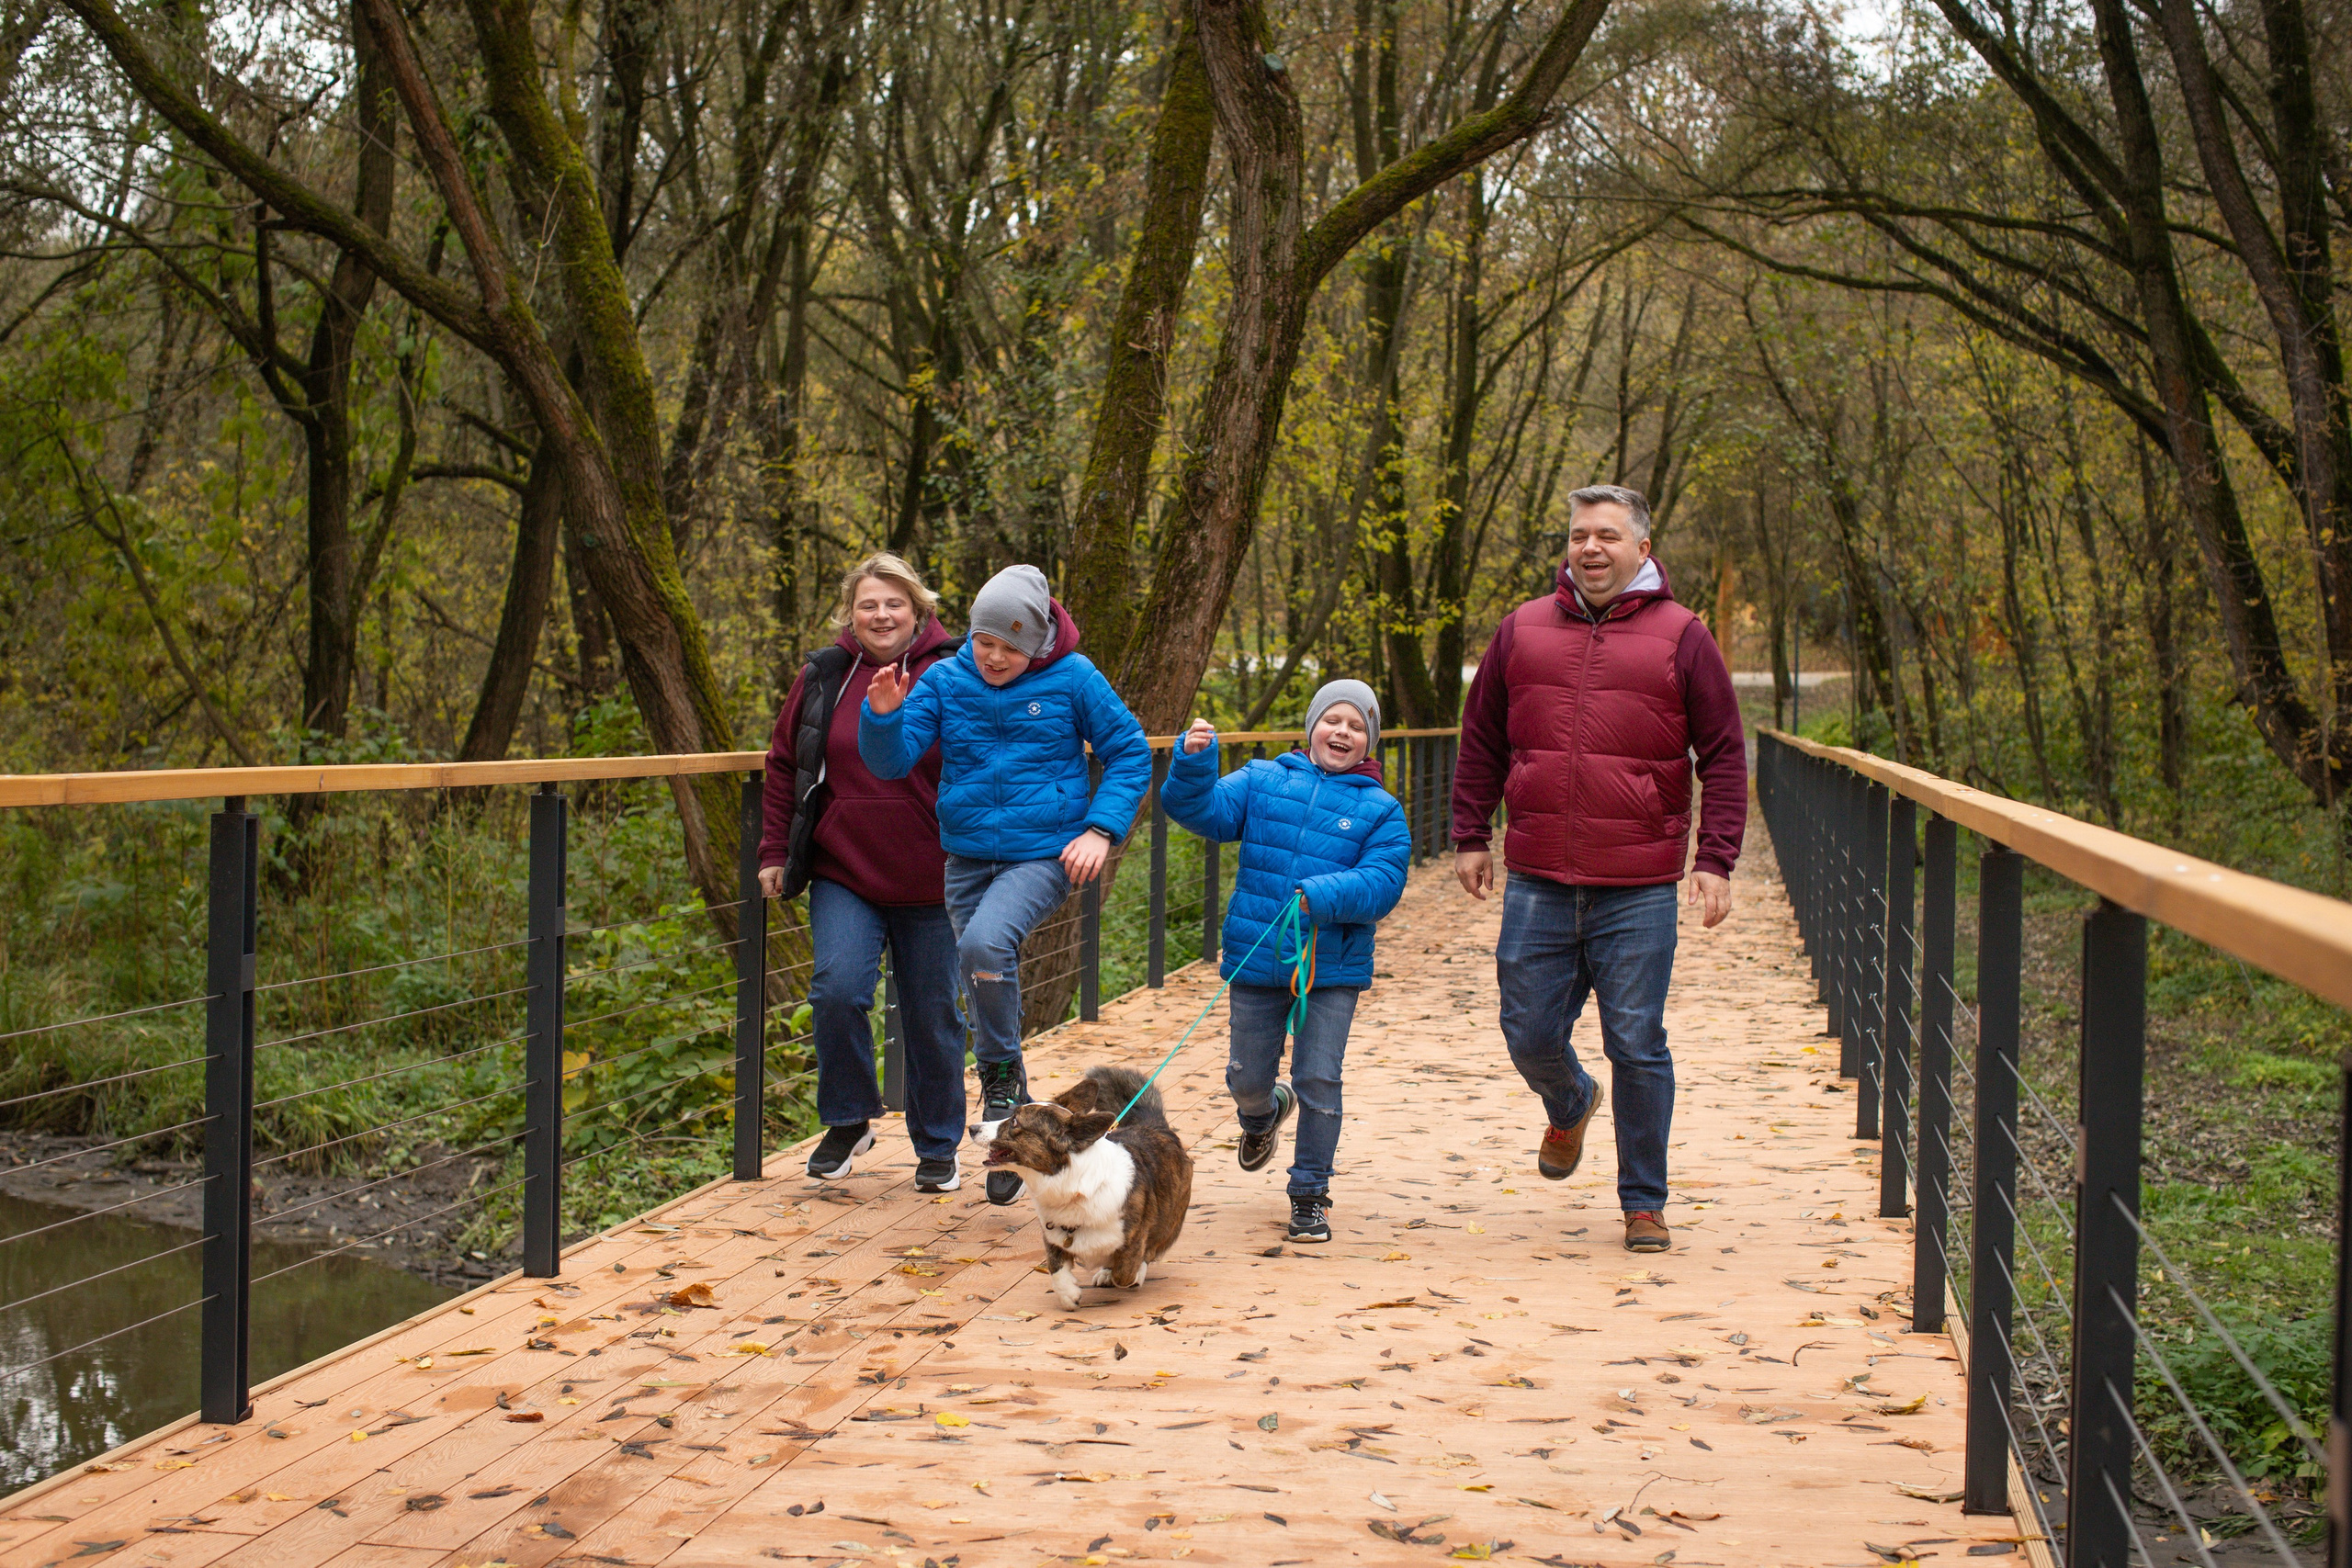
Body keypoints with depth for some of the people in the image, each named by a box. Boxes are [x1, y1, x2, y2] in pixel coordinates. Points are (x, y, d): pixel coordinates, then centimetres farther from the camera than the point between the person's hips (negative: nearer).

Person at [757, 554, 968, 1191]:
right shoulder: (822, 677, 4)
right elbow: (783, 766, 13)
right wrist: (774, 850, 7)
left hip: (931, 882, -1)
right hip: (843, 875, 1)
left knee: (933, 1017, 6)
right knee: (837, 989, -17)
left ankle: (937, 1149, 23)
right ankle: (848, 1121, 6)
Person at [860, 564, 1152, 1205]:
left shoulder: (1072, 679, -5)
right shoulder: (945, 680, 1)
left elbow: (1129, 754, 3)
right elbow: (890, 761, -4)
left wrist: (1100, 829, -9)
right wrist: (883, 715, -25)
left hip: (1044, 854, -4)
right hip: (967, 857, 4)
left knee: (984, 943, -31)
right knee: (983, 984, 10)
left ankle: (1002, 1073, -10)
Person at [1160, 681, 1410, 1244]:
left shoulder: (1379, 810, -1)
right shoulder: (1262, 782, 4)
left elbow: (1382, 884, -10)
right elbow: (1204, 810, -6)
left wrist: (1320, 898, -25)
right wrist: (1195, 762, -25)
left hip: (1334, 970, -2)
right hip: (1257, 961, 2)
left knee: (1318, 1081, -2)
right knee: (1248, 1077, 14)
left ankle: (1309, 1195, 14)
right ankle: (1263, 1114, 51)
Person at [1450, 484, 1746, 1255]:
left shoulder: (1681, 637, 1)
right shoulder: (1523, 630, 8)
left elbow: (1724, 757, 2)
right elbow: (1481, 742, 17)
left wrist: (1715, 858, -6)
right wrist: (1469, 836, 11)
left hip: (1638, 893, -2)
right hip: (1537, 886, 3)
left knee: (1637, 1047, 1)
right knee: (1530, 1036, 8)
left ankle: (1644, 1202, 16)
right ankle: (1570, 1106, 43)